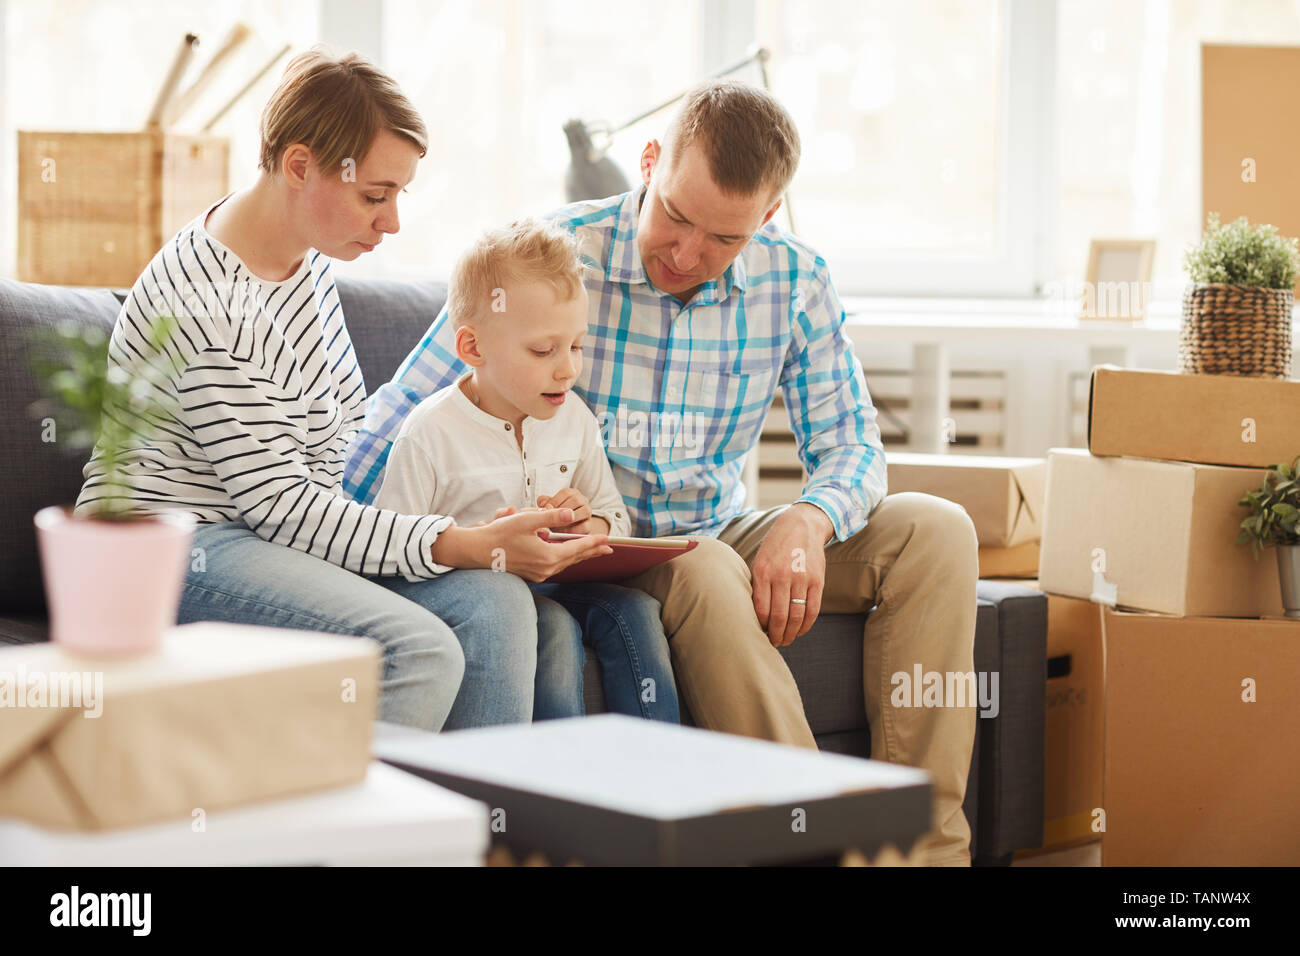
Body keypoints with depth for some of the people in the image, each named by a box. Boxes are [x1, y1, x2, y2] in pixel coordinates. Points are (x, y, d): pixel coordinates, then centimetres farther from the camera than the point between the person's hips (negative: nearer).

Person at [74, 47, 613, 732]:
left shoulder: (309, 255, 8)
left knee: (498, 604, -16)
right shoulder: (206, 303, -21)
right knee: (419, 650, -30)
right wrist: (473, 545, -26)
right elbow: (276, 503, -22)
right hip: (174, 547, -8)